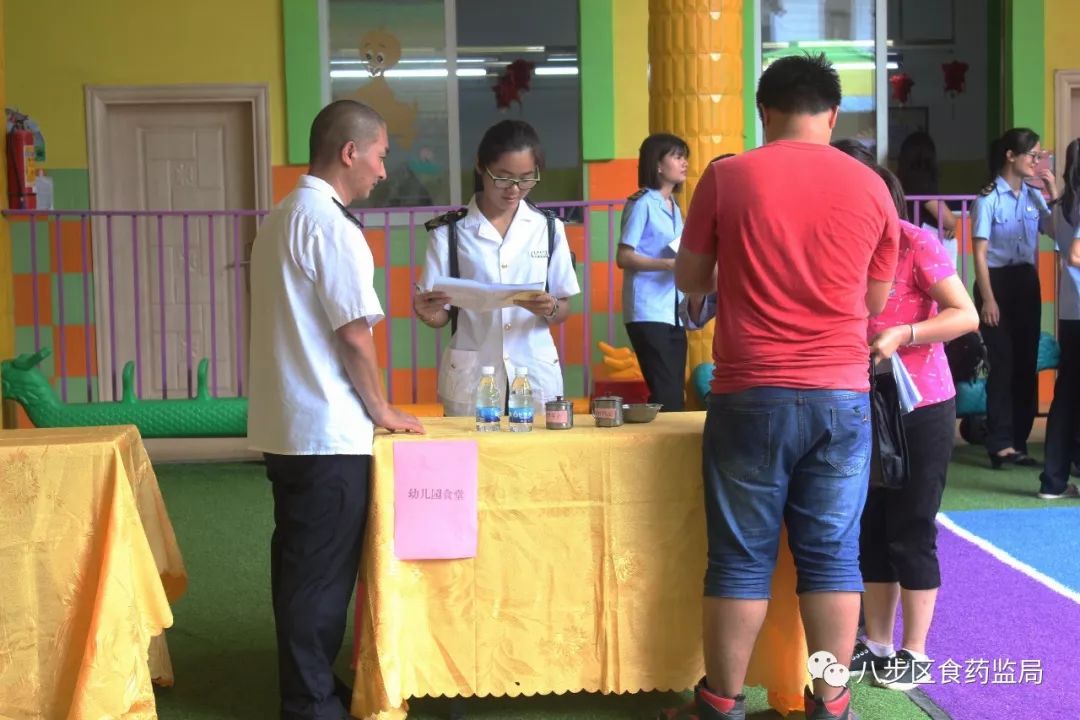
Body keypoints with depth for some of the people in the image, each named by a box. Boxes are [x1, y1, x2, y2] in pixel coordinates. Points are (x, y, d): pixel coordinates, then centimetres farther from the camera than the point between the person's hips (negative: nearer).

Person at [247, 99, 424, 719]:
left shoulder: (282, 219, 14)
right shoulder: (332, 225, -15)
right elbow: (355, 335, -16)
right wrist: (383, 411, -2)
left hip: (285, 427, 9)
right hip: (328, 433, -9)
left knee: (301, 564, 16)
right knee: (324, 573, 0)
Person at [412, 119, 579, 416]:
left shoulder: (548, 228, 3)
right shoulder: (450, 231, -2)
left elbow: (564, 310, 6)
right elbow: (441, 314, -1)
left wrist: (550, 309, -15)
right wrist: (426, 311, -22)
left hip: (536, 375, 2)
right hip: (471, 377, -1)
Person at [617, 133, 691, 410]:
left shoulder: (674, 208, 17)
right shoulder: (642, 203, -5)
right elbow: (624, 257, -12)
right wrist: (668, 265, -21)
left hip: (674, 314, 8)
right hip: (649, 314, -8)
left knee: (676, 396, 5)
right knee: (665, 397, -13)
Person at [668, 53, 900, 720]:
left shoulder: (727, 177, -3)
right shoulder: (870, 187, 3)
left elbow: (690, 280, 9)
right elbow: (875, 301, 15)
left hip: (752, 395, -1)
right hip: (843, 396, 2)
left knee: (742, 559, 5)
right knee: (832, 557, 7)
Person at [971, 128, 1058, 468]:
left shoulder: (1034, 195, 7)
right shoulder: (988, 198, -10)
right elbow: (980, 253, -11)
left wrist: (1054, 194, -2)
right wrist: (987, 299, -15)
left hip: (1027, 281, 6)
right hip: (998, 281, -6)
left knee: (1026, 363, 7)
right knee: (1002, 364, -4)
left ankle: (1018, 441, 16)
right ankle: (1001, 443, 3)